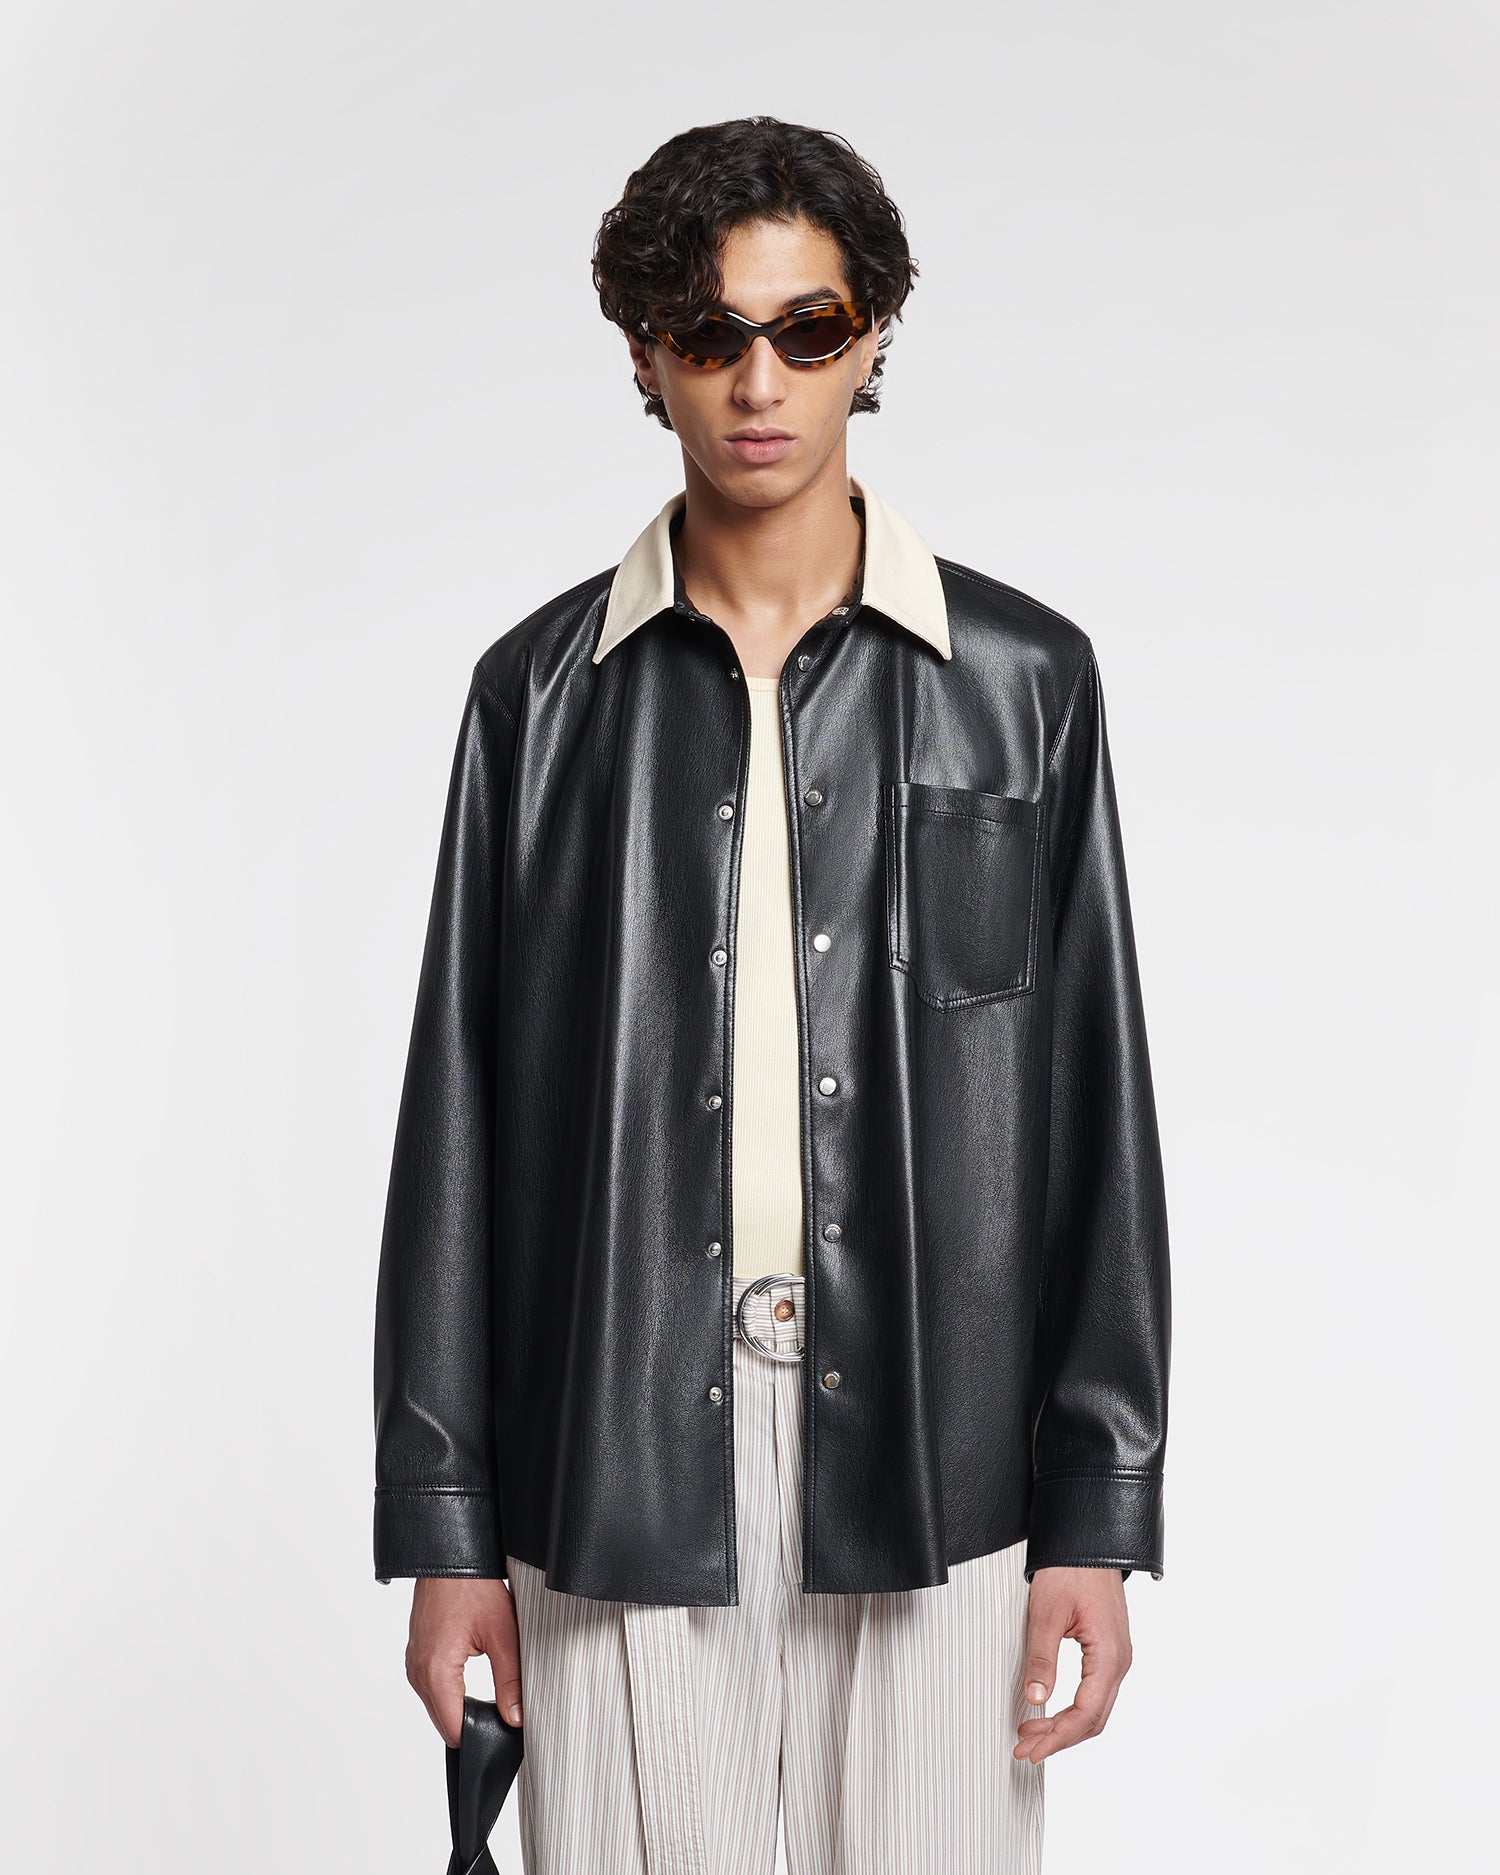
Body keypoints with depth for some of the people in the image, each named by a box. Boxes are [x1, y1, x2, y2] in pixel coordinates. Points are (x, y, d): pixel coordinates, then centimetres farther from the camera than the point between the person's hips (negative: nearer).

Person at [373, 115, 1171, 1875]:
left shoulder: (1024, 682, 4)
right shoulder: (541, 691, 5)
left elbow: (1097, 1114, 4)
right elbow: (456, 1122, 5)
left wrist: (1097, 1514, -1)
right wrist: (442, 1523, 2)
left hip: (934, 1472, 0)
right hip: (617, 1483, 0)